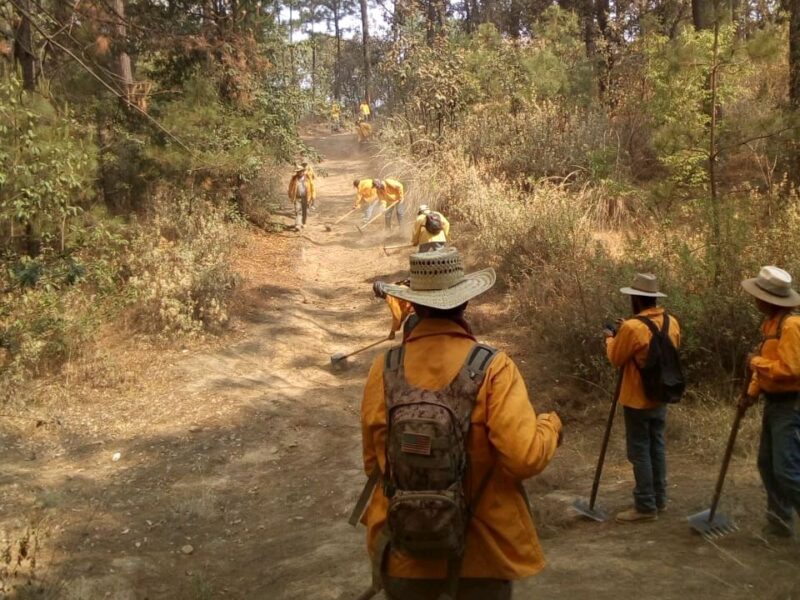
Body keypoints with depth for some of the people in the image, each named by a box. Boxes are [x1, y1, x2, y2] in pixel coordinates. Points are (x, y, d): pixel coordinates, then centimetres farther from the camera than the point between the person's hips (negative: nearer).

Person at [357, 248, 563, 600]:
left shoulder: (384, 370, -8)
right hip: (481, 553, -1)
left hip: (404, 552, 2)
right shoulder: (491, 368, -16)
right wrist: (550, 425, 0)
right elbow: (525, 458, -21)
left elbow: (373, 462, -1)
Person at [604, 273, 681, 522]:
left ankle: (645, 506, 6)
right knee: (657, 446, 17)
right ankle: (659, 499, 26)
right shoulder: (671, 322, 0)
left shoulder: (632, 327, -23)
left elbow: (616, 359, -10)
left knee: (640, 451, 0)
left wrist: (610, 338, 10)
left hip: (638, 399, -7)